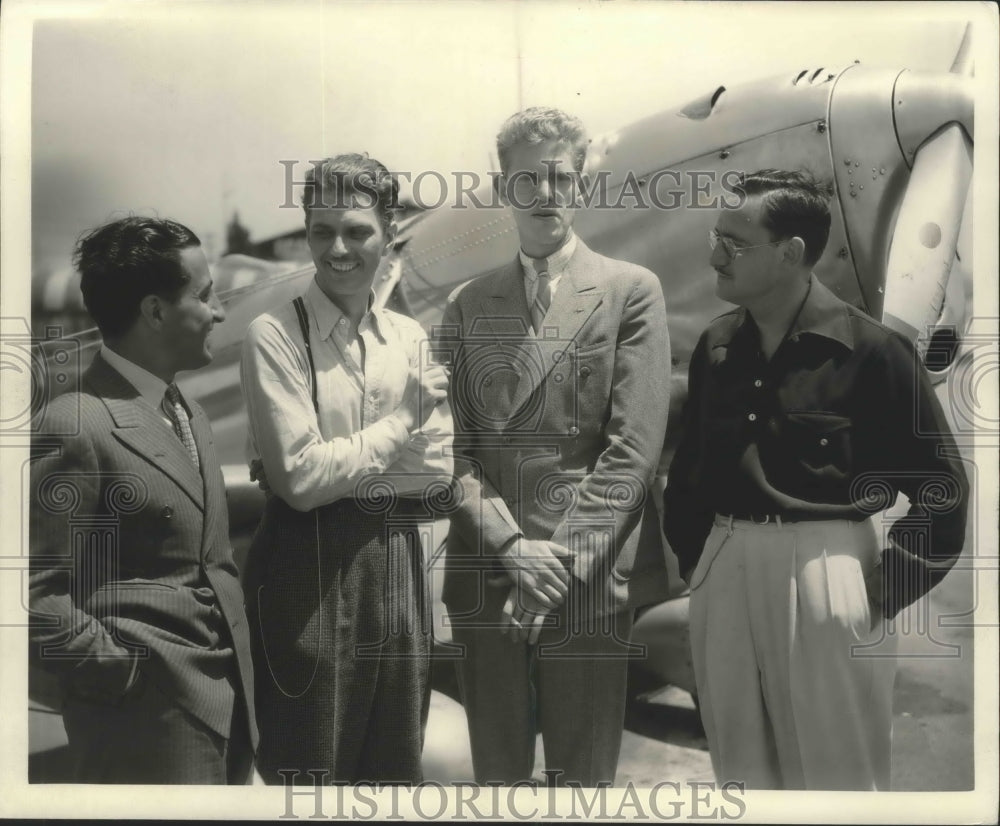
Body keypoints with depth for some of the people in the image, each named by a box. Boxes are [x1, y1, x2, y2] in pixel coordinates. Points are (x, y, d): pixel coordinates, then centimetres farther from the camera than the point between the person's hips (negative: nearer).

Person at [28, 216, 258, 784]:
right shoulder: (79, 427, -18)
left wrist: (240, 664, 10)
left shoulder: (187, 413, 11)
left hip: (227, 701, 8)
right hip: (152, 715, -8)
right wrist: (125, 672, -13)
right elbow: (34, 594, -19)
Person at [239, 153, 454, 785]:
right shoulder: (275, 336, -9)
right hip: (311, 567, -4)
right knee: (311, 770, 12)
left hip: (397, 563, 5)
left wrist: (339, 463, -11)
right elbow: (300, 477, -15)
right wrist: (402, 418, -8)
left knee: (397, 765, 19)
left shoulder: (413, 338, 6)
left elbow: (437, 474, 1)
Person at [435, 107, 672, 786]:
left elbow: (634, 446, -5)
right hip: (485, 577, 3)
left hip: (590, 579, -2)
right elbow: (453, 445, 4)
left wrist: (562, 558, -12)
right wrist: (512, 546, -10)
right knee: (496, 774, 13)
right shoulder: (468, 306, 12)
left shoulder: (631, 291, 3)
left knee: (584, 775, 8)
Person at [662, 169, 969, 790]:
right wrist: (693, 558, 12)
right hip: (724, 571, 5)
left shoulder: (870, 349, -10)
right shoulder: (717, 347, 6)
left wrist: (883, 593, -8)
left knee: (834, 769, 9)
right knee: (740, 767, 18)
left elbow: (942, 487, -7)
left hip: (825, 574, -5)